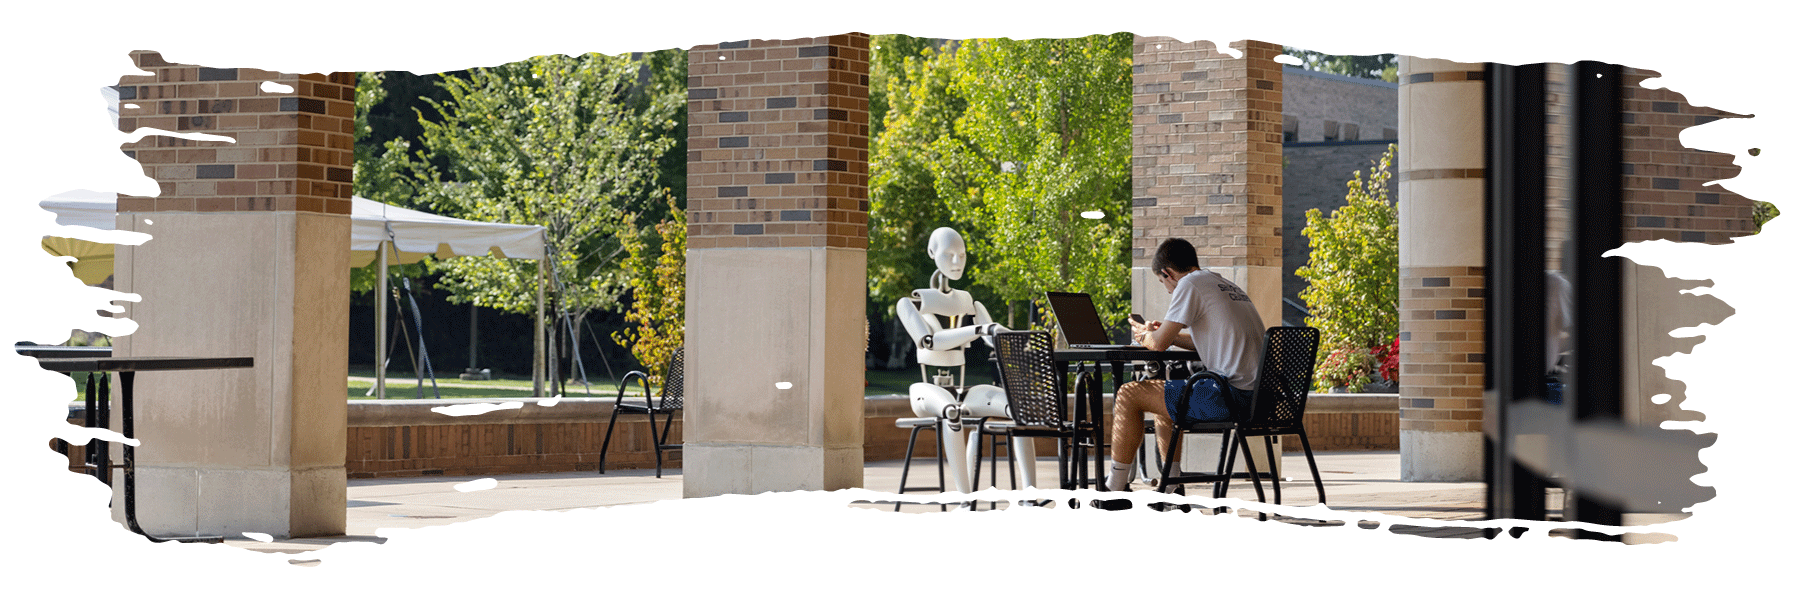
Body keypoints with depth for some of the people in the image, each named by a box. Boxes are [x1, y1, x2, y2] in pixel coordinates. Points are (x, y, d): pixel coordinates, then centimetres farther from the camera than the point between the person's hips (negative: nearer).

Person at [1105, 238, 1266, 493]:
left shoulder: (1190, 284, -6)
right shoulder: (1225, 285, 21)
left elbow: (1159, 344, -7)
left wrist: (1146, 335, 15)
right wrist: (1162, 332, 28)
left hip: (1232, 394, -10)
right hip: (1254, 392, 10)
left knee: (1128, 396, -2)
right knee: (1159, 392, 30)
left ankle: (1115, 489, 4)